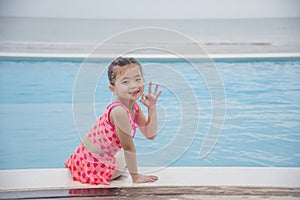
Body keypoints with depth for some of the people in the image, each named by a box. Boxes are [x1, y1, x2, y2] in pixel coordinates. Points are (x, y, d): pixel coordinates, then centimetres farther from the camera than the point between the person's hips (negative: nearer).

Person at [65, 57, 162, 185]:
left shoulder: (134, 107, -4)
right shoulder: (118, 111, -33)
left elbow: (150, 135, -4)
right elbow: (128, 147, -27)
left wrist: (152, 108, -14)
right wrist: (135, 176, -19)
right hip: (90, 161, -9)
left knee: (124, 159, 28)